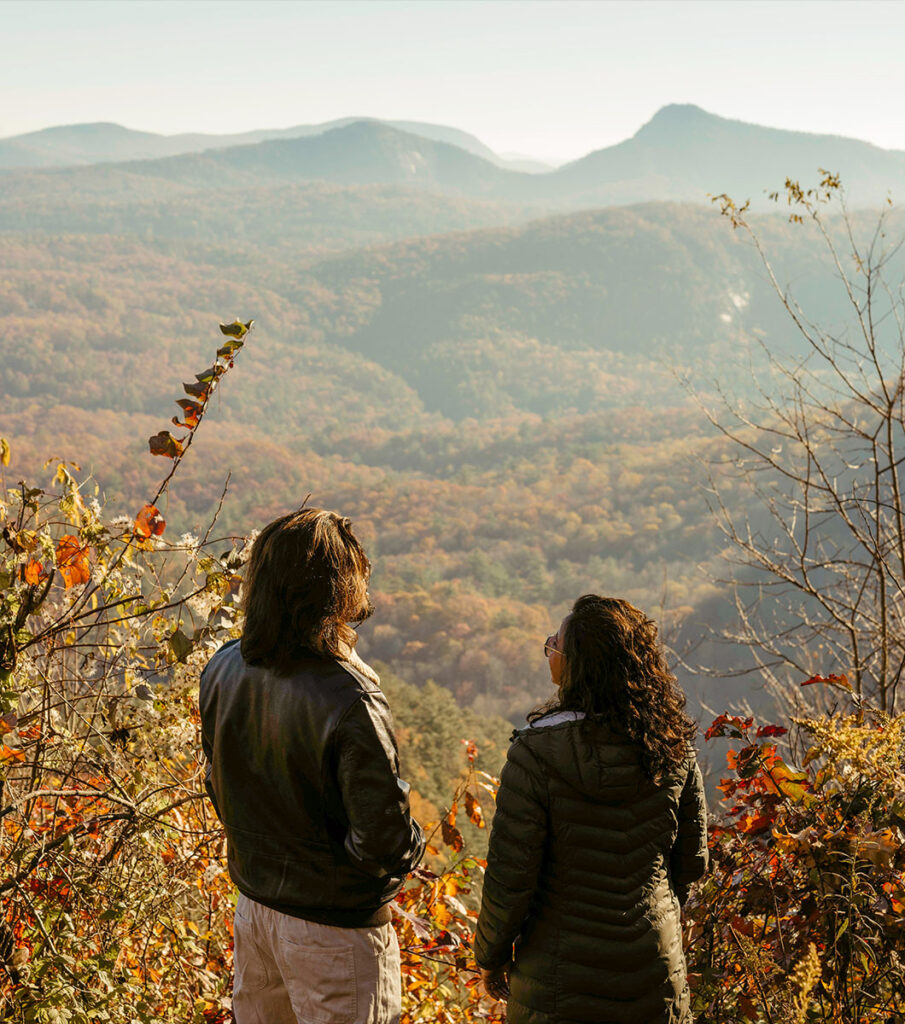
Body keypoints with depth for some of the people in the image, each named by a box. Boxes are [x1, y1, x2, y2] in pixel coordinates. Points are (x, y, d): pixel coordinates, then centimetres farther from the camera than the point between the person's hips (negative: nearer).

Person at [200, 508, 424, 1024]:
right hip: (332, 928, -6)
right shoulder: (351, 704, -29)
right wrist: (411, 845, -3)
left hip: (254, 906, 7)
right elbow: (384, 839, -25)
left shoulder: (223, 672, -7)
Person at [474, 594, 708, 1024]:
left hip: (562, 979, -4)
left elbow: (510, 875, -15)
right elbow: (692, 860, 4)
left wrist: (491, 956, 1)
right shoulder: (673, 746, -8)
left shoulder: (537, 752, -20)